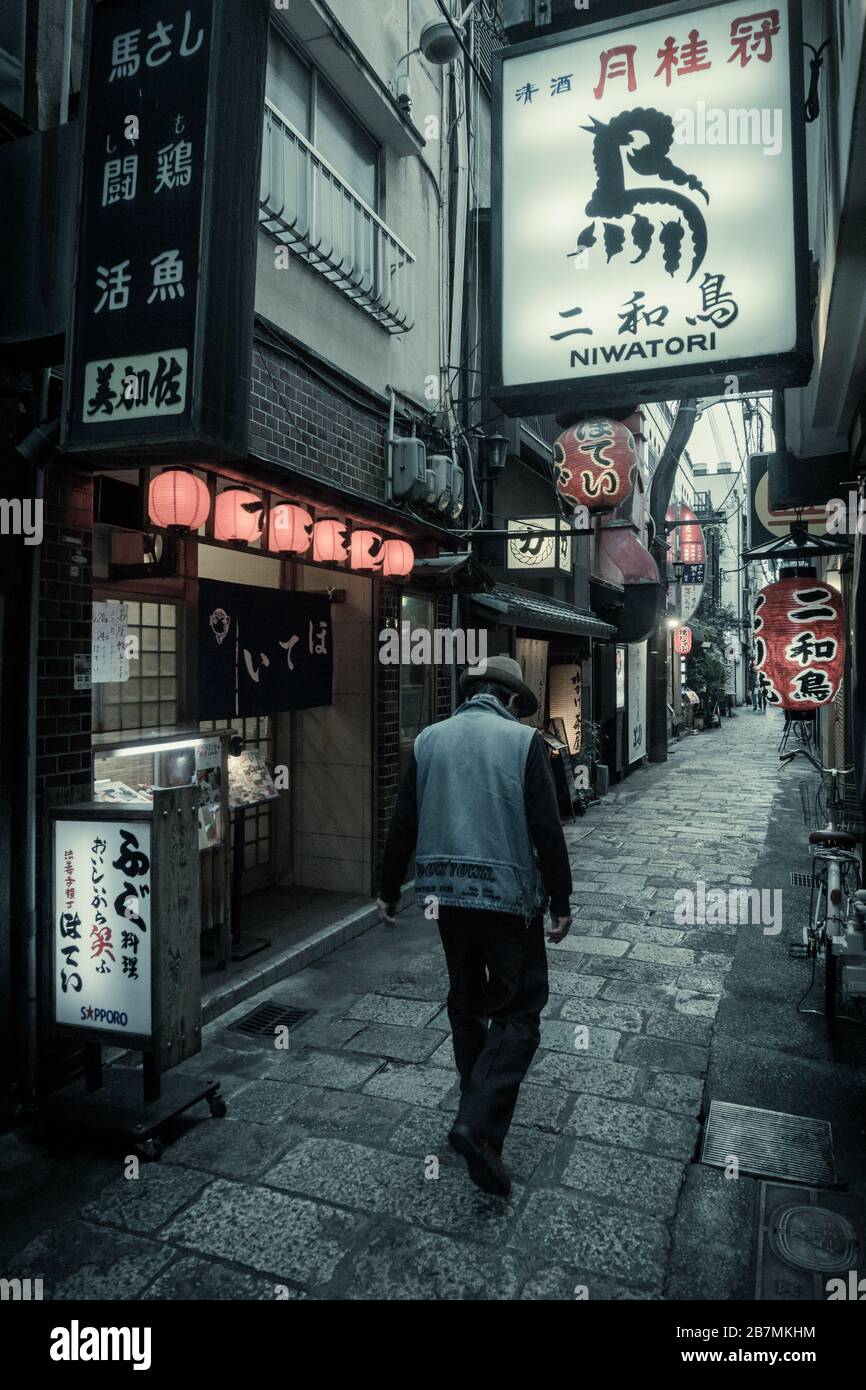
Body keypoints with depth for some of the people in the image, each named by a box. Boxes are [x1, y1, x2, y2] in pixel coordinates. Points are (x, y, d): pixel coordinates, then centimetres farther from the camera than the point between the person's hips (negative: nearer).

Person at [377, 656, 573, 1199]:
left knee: (467, 1002, 20)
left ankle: (480, 1109, 33)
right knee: (518, 1012, 5)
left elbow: (403, 824, 6)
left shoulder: (429, 739, 4)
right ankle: (480, 1124, -7)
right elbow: (547, 828, -10)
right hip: (509, 893, -4)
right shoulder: (525, 741, -7)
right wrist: (561, 901, -2)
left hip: (447, 891, 5)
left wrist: (390, 891, 14)